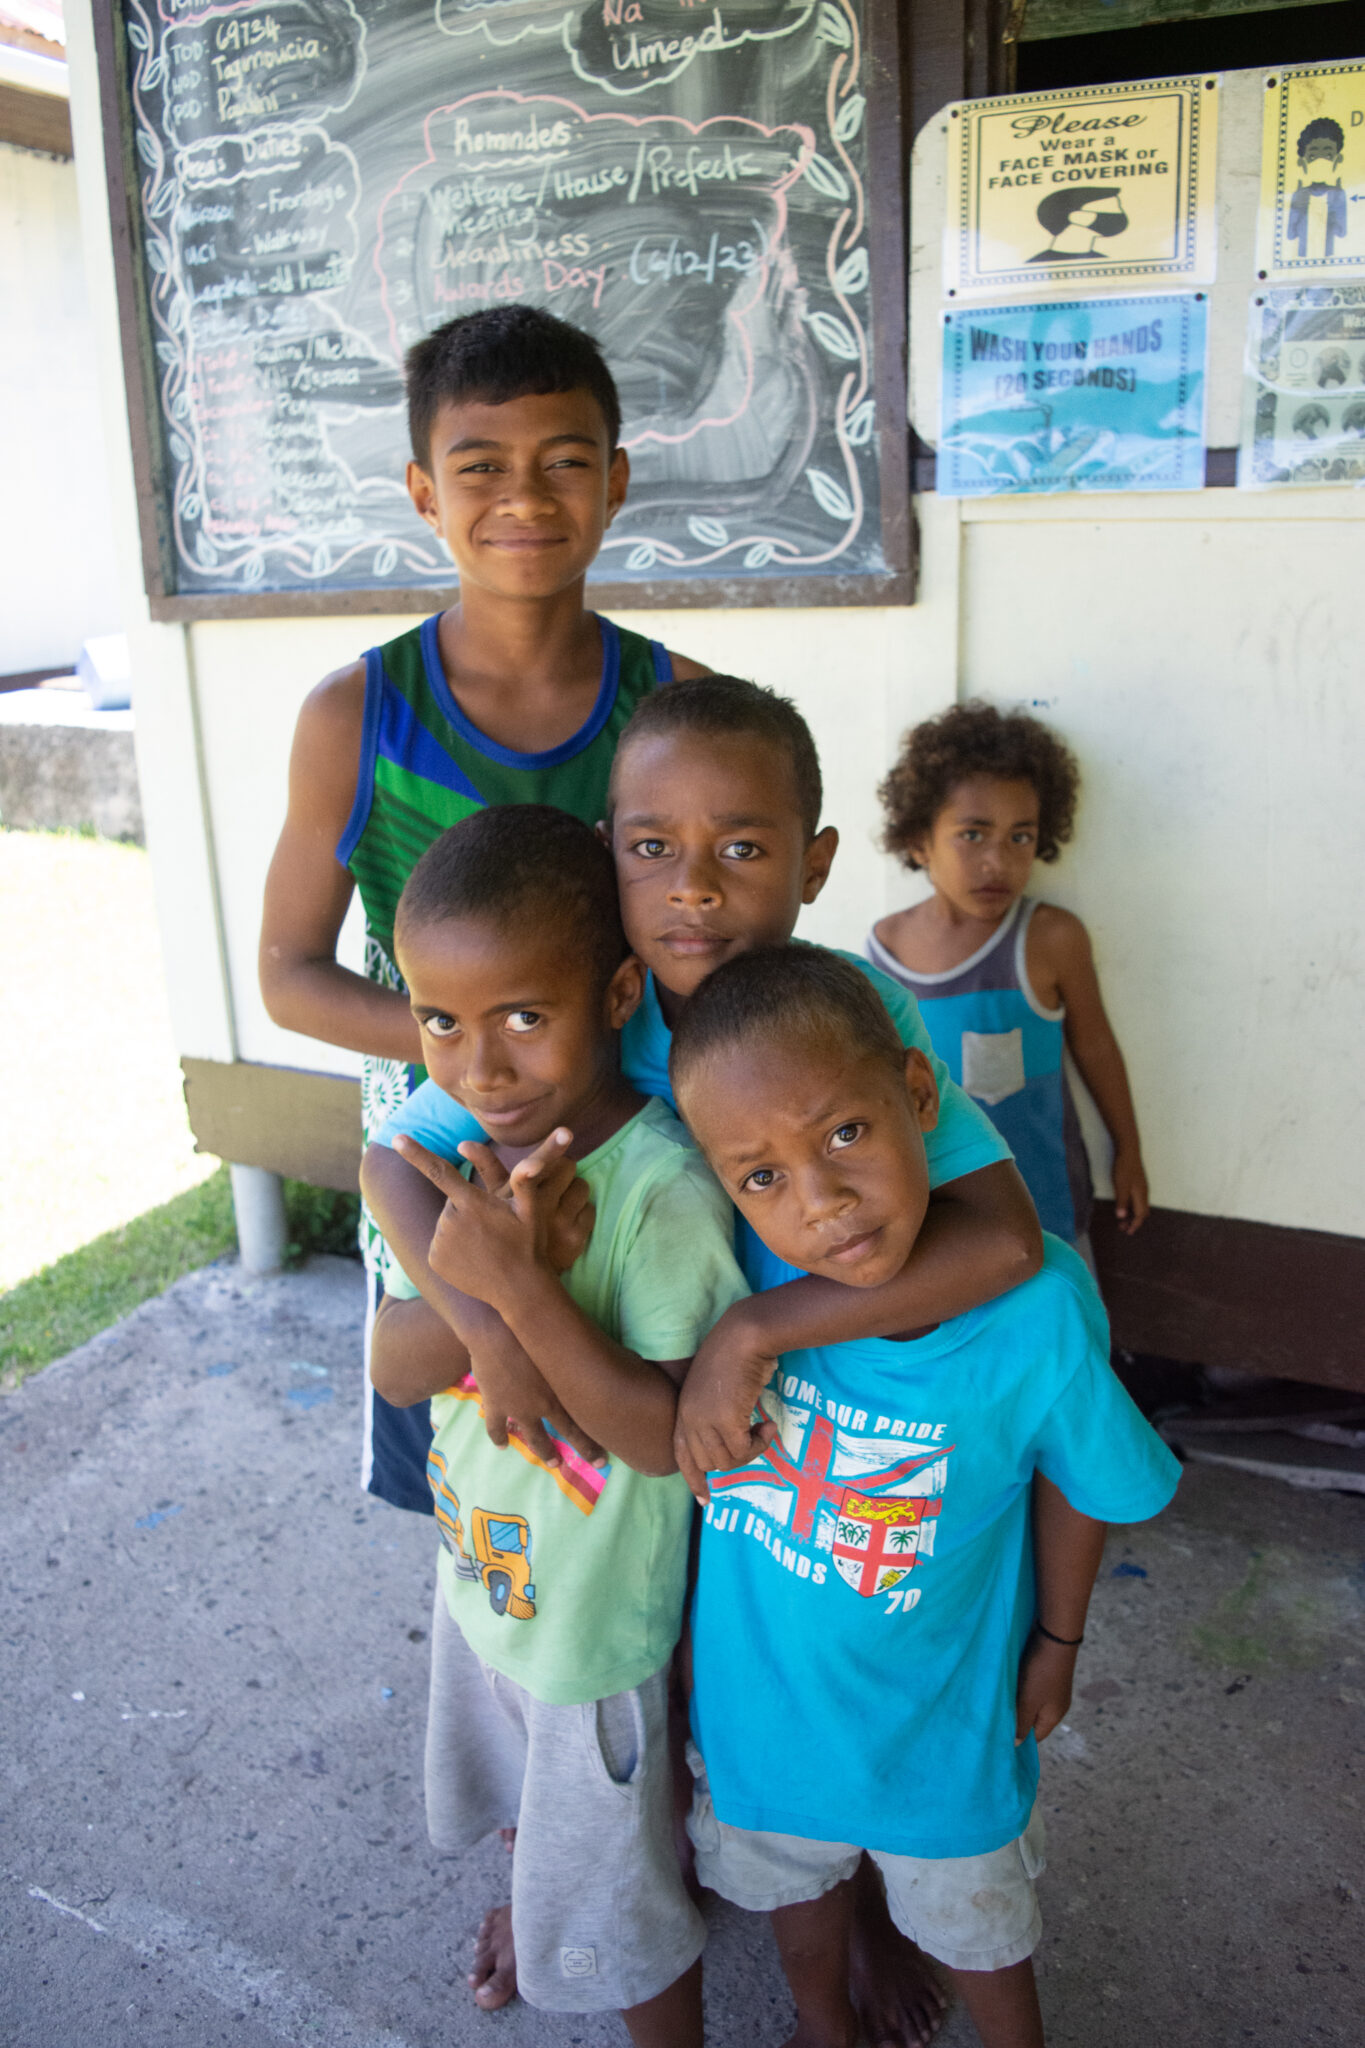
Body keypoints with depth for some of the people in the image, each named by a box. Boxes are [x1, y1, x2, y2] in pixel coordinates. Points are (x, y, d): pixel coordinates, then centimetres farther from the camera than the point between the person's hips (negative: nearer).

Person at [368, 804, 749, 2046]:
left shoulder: (663, 1186, -33)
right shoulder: (456, 1144, -13)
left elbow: (669, 1434, -30)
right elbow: (396, 1370, -14)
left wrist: (522, 1286, -41)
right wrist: (476, 1275, -34)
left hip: (597, 1614, -6)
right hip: (483, 1569, 7)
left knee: (617, 1911, 17)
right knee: (519, 1806, 35)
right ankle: (530, 1902, 64)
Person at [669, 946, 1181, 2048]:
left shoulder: (1035, 1307, -31)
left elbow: (1076, 1480, -10)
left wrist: (1057, 1640, 3)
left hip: (936, 1703, -2)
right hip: (757, 1686, 2)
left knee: (971, 1920, 27)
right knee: (793, 1877, 32)